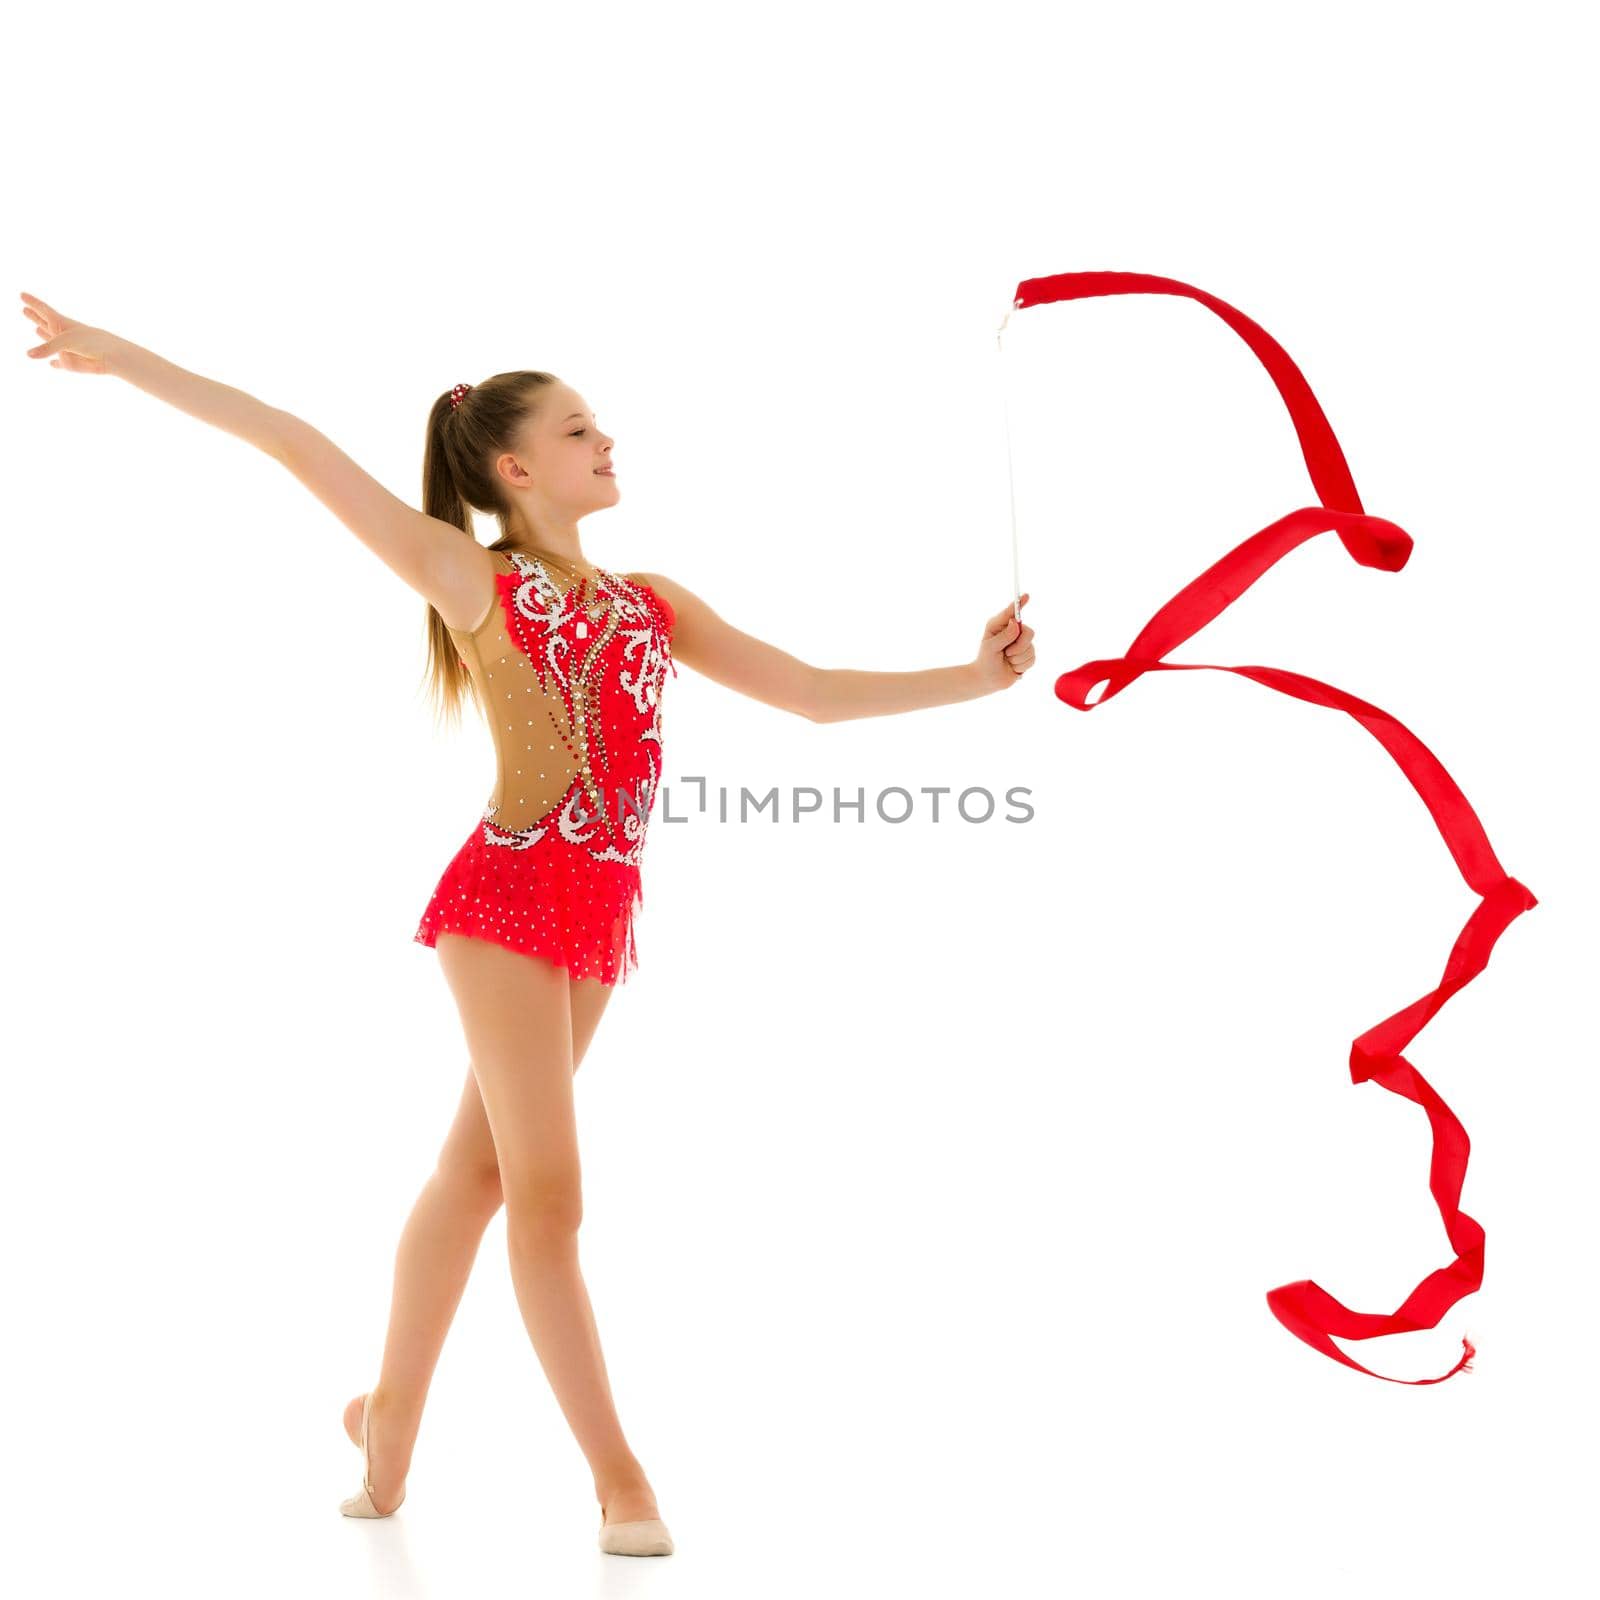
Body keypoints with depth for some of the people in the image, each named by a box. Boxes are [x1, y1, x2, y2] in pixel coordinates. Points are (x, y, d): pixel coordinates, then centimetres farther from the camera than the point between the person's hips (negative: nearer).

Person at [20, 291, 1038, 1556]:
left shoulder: (652, 602, 15)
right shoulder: (470, 580, 0)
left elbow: (815, 694, 15)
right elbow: (302, 449, -4)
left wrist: (977, 678, 8)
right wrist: (130, 362, -7)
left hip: (603, 909, 6)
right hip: (510, 893, -6)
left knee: (477, 1172, 13)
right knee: (548, 1191, -4)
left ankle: (391, 1420, 28)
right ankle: (621, 1483, 4)